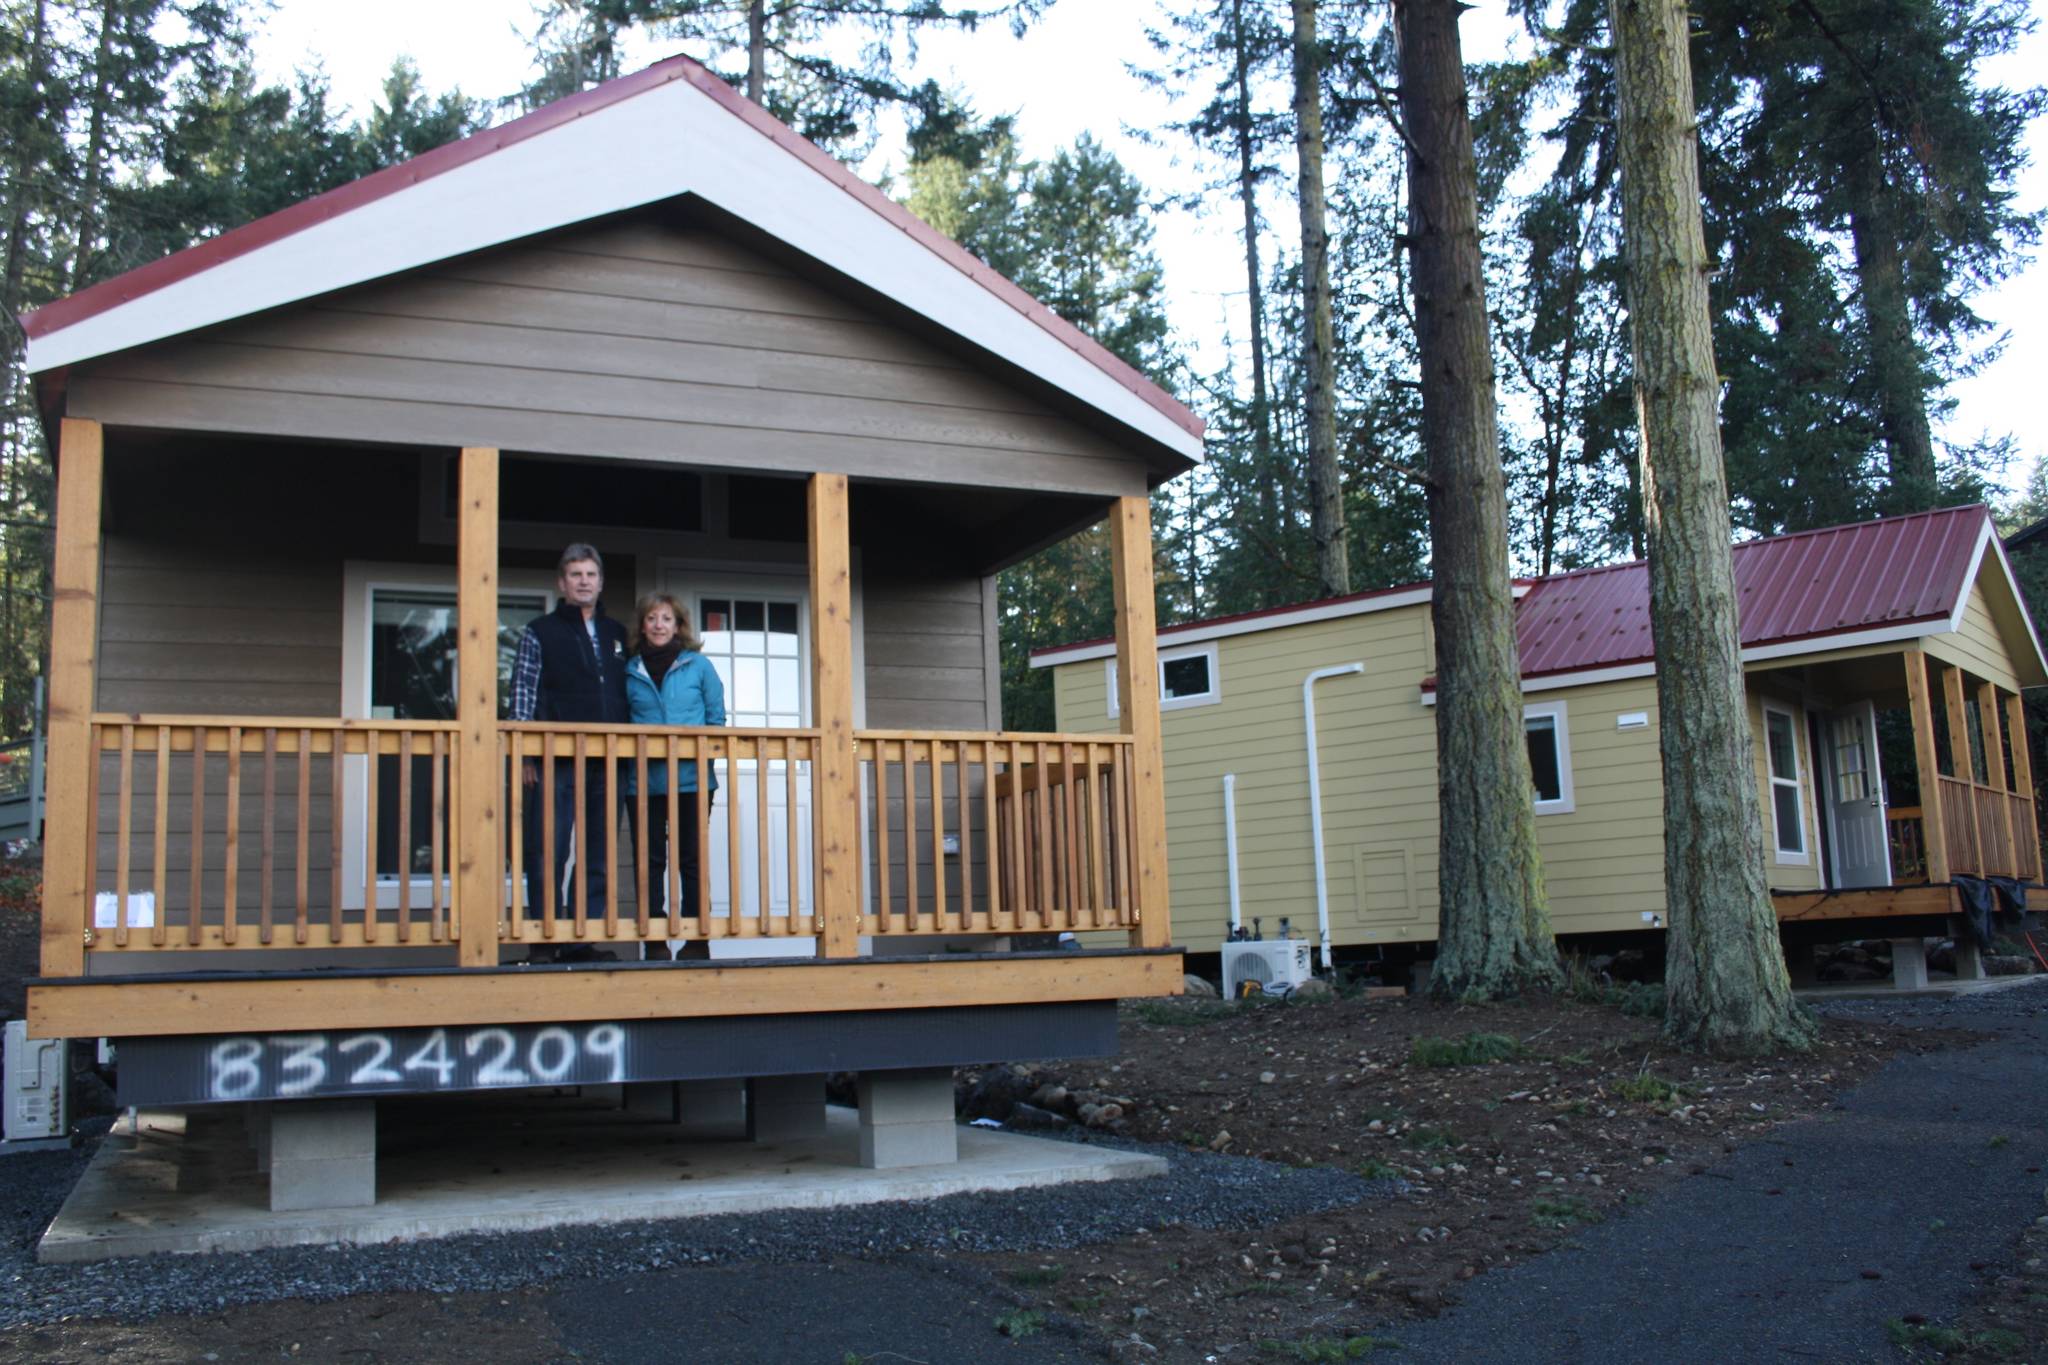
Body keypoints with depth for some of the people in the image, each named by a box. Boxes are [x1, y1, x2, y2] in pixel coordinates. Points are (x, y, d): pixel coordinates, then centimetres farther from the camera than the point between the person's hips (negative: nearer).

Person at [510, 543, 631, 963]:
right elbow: (523, 695, 0)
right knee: (548, 853, -6)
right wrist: (525, 755, -9)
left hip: (607, 762, 4)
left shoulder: (616, 634, 18)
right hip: (556, 762, -4)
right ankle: (545, 940, 0)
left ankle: (584, 941, 12)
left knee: (599, 858, 6)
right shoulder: (540, 633, 6)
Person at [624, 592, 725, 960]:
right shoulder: (630, 671, 9)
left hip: (692, 778, -1)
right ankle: (654, 941, 9)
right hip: (644, 780, 1)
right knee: (649, 860, 3)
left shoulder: (698, 665, 6)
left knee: (691, 860, 3)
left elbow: (716, 718, 7)